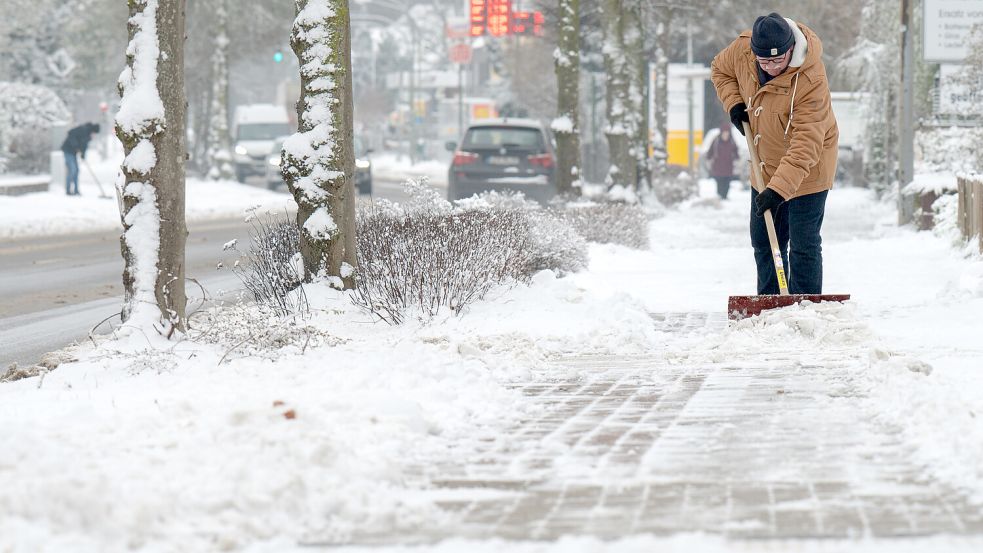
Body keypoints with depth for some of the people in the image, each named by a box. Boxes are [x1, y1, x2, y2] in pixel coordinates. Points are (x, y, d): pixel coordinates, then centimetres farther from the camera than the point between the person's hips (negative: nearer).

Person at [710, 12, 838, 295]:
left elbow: (806, 144, -37)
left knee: (803, 246, -6)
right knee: (763, 241, 16)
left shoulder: (811, 78, -34)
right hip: (767, 165, 7)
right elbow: (720, 70, 9)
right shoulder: (742, 49, -17)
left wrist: (780, 188, -44)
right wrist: (734, 103, -8)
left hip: (806, 168, -7)